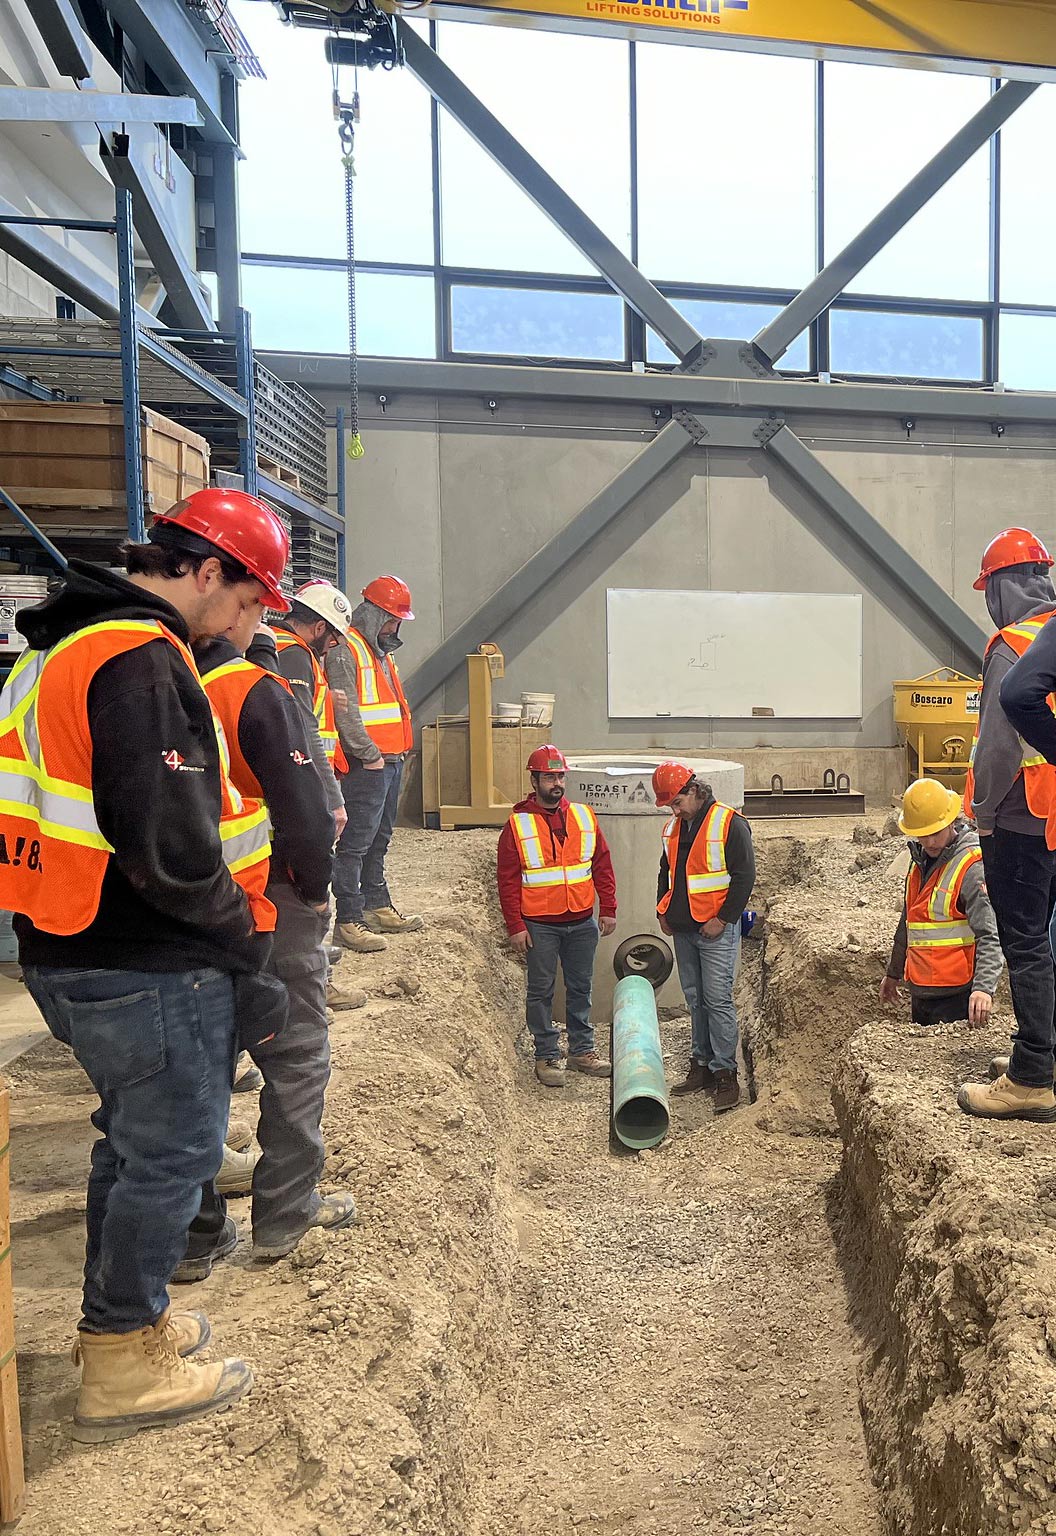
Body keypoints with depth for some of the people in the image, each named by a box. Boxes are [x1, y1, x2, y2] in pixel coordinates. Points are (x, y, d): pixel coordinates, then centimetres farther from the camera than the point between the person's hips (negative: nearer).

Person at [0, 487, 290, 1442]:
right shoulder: (144, 665, -22)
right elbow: (172, 850, -27)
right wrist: (244, 935, -10)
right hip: (148, 971, -10)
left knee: (133, 1139, 24)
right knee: (173, 1154, 8)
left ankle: (120, 1320, 42)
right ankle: (123, 1369, 26)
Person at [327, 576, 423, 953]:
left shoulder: (382, 651, 21)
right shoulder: (345, 650, -10)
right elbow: (344, 710, -18)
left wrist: (398, 752, 15)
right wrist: (370, 755, -15)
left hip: (391, 762, 10)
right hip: (366, 765, -10)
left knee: (379, 840, 17)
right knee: (355, 843, -7)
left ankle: (377, 907, 27)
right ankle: (348, 921, -3)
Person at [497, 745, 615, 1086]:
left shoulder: (584, 816, 6)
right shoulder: (517, 825, -5)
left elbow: (602, 866, 9)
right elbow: (508, 881, -5)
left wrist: (608, 909, 4)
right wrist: (515, 926, -9)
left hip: (582, 922, 3)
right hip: (539, 926, -3)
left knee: (580, 988, 14)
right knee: (541, 991, 6)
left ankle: (582, 1050, 27)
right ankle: (547, 1056, 18)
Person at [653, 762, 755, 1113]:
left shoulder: (729, 823, -11)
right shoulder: (674, 827, 11)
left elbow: (745, 875, -12)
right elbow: (666, 872, 23)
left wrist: (723, 918, -14)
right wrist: (663, 912, 12)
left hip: (716, 930, -7)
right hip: (683, 929, 7)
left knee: (718, 999, -7)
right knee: (695, 999, 12)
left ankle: (725, 1074, 1)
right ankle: (701, 1065, 22)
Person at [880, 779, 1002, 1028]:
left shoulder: (973, 866, -14)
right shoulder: (921, 861, 12)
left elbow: (990, 935, -21)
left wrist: (984, 988, -32)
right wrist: (893, 973, 28)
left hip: (956, 995, -8)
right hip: (920, 991, 8)